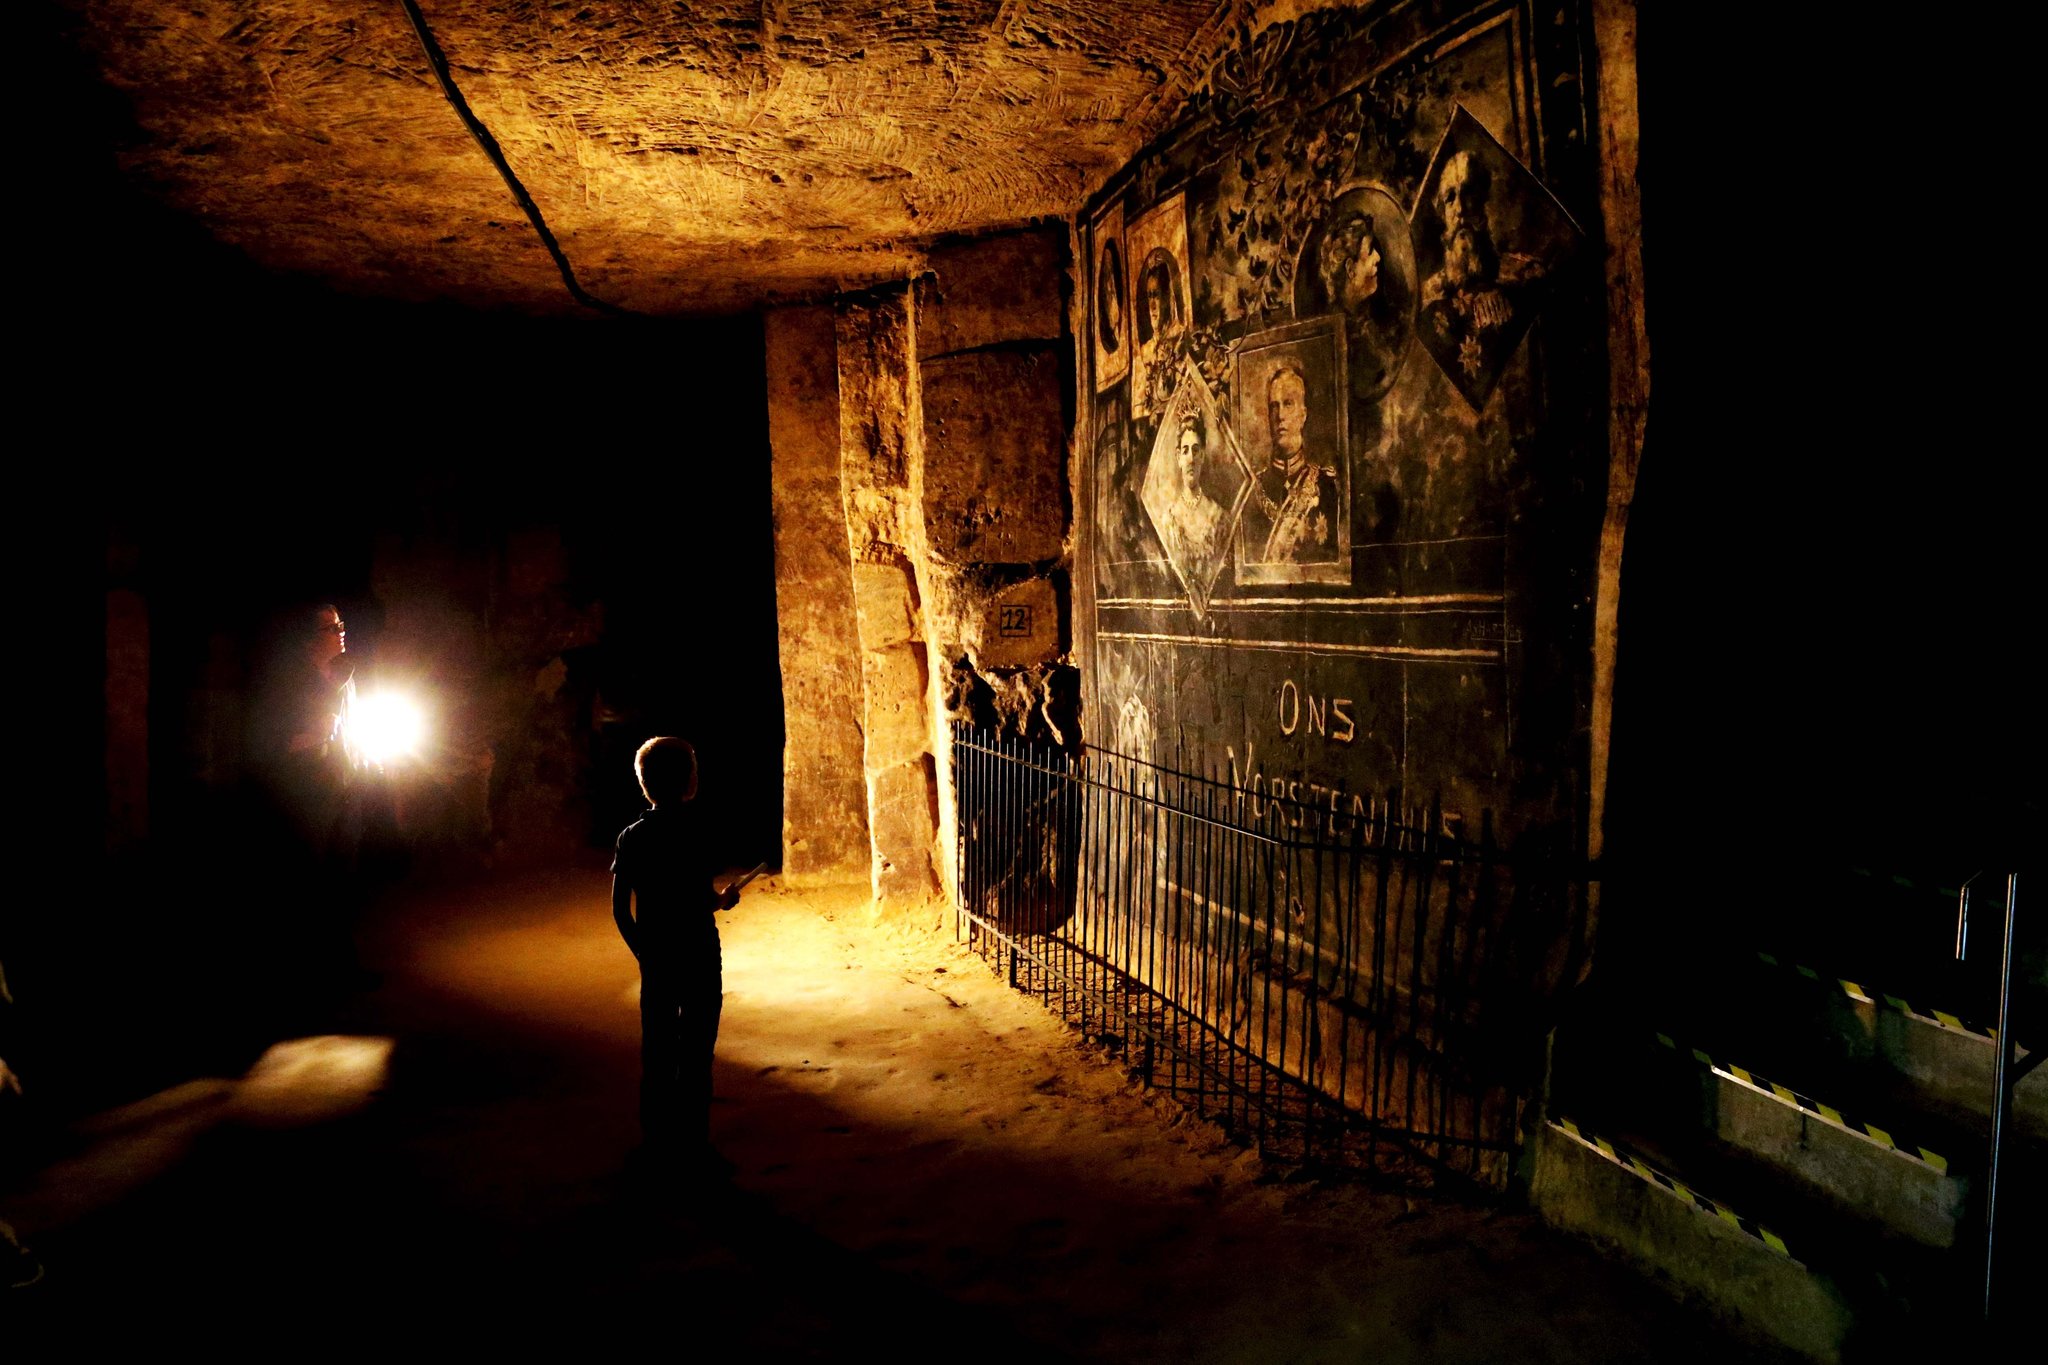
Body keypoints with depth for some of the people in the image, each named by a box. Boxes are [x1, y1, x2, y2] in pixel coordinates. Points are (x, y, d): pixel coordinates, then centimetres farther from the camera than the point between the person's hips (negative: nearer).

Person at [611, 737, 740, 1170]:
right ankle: (691, 1143, 10)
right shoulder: (689, 829, -15)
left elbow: (620, 908, 3)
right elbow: (703, 899, -20)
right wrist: (722, 900, 2)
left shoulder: (632, 836, 2)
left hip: (655, 958, 6)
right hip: (697, 956, -6)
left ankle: (657, 1138, 25)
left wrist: (643, 951, 14)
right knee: (695, 1053, 4)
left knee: (657, 1050, 15)